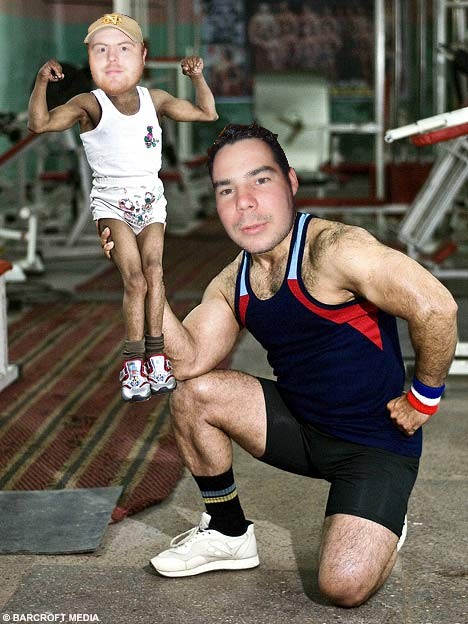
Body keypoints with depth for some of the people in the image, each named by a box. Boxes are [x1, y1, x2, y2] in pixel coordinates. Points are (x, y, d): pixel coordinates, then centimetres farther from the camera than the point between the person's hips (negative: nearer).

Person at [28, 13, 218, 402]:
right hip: (112, 202, -3)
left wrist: (197, 77, -1)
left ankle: (155, 355, -5)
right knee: (135, 279, -13)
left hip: (151, 198, 3)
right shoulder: (90, 105, -9)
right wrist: (42, 82, -32)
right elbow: (40, 124, -21)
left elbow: (207, 113, 13)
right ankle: (134, 362, -4)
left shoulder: (154, 100, 4)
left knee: (153, 271, -12)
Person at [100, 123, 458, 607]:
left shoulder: (332, 249, -24)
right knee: (192, 396, -9)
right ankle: (229, 534, 11)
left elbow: (435, 308, -30)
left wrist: (423, 399, -17)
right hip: (301, 428, 7)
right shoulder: (231, 285, 2)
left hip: (377, 444, -7)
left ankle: (383, 520, 13)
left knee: (346, 587, -24)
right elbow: (188, 362, -8)